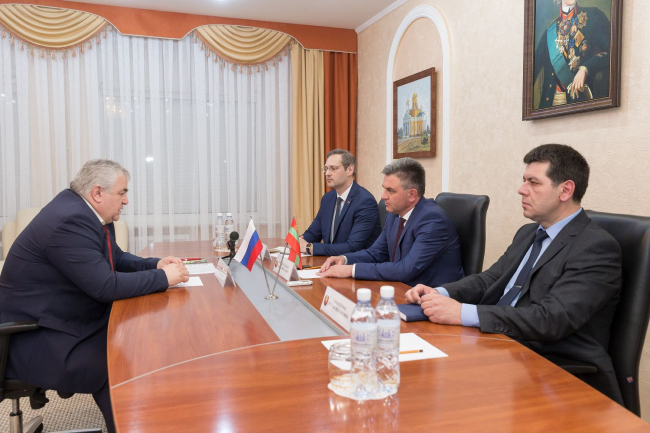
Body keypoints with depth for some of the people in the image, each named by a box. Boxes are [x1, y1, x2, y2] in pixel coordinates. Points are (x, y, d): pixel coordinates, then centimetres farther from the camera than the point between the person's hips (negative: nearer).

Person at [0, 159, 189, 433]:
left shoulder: (85, 212, 4)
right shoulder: (70, 220, -27)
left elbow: (116, 259, 15)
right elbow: (106, 286, -31)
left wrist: (155, 265, -2)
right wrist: (163, 277, -21)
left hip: (60, 320, 9)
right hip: (36, 340, -9)